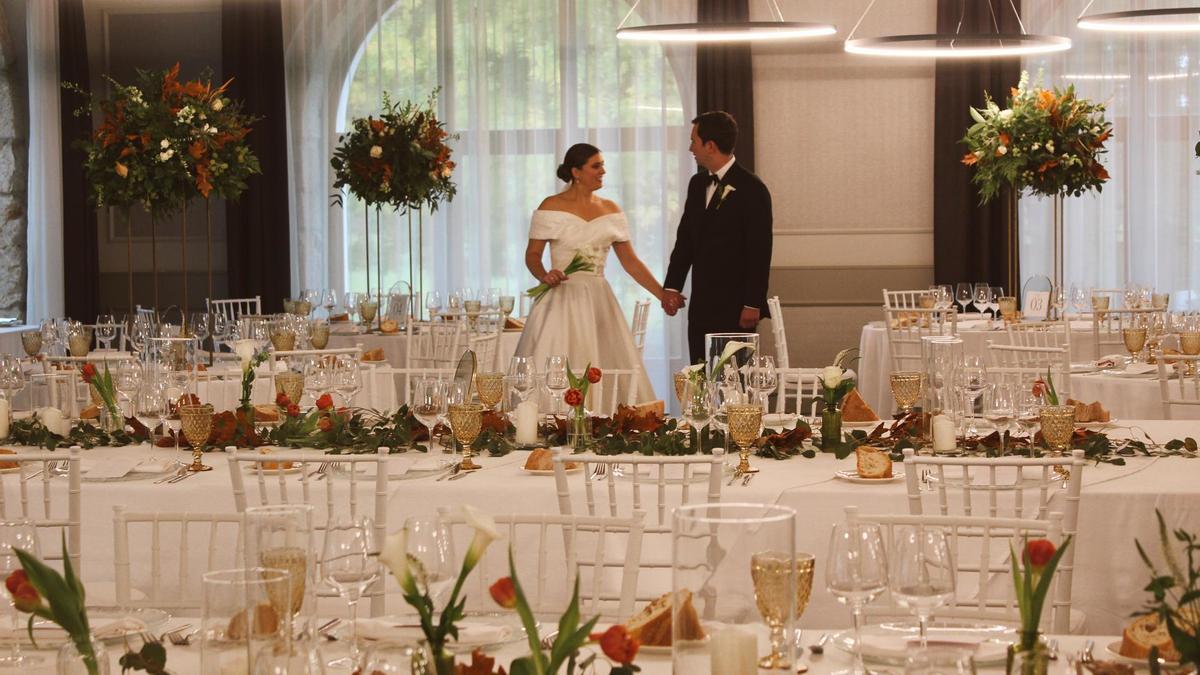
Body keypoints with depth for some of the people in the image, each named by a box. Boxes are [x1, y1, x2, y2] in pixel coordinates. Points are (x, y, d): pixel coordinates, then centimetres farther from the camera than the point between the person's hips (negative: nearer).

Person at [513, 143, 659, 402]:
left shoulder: (611, 210, 10)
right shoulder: (551, 206, -1)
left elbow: (630, 261, 10)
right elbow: (532, 254, 0)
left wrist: (663, 294, 3)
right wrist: (544, 276, -21)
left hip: (599, 302, 4)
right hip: (562, 300, -4)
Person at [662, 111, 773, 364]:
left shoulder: (752, 189, -9)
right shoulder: (697, 184, 13)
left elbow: (760, 252, -11)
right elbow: (685, 239, 16)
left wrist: (752, 305, -13)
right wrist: (672, 286, 6)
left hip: (735, 307, -7)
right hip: (701, 305, 7)